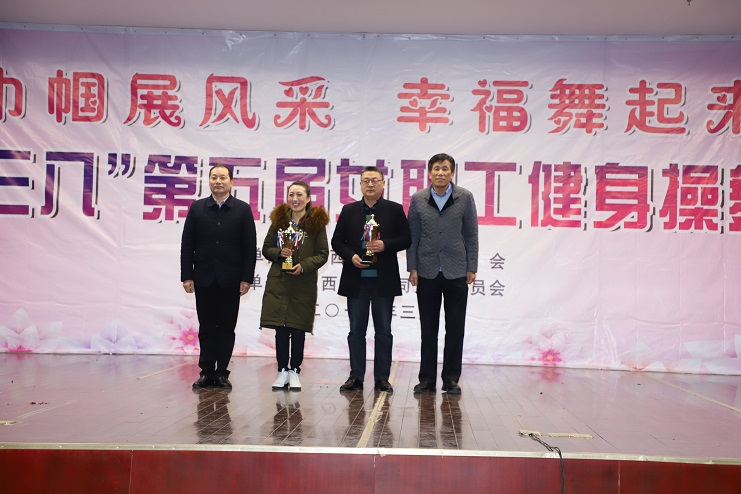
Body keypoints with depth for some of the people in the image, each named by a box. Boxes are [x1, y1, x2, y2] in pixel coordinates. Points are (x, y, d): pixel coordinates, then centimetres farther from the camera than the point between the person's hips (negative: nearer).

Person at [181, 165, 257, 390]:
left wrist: (247, 278, -6)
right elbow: (187, 244, 5)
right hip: (204, 279, 1)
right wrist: (187, 276, -2)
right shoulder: (197, 208, 7)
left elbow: (250, 247, 0)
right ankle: (207, 372, 13)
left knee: (226, 328, 5)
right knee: (206, 327, 6)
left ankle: (222, 372, 12)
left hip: (231, 280, -1)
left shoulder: (243, 209, 3)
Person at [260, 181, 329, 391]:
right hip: (278, 282, 2)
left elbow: (323, 254, -1)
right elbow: (266, 249, 9)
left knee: (298, 330, 4)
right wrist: (279, 253, -12)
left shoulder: (317, 222, 0)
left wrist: (304, 266, -16)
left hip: (304, 284, -2)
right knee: (281, 329, 3)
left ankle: (295, 371, 15)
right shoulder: (279, 219, 7)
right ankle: (282, 371, 14)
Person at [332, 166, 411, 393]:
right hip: (356, 280, 1)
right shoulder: (349, 210, 8)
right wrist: (350, 256, -9)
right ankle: (356, 376, 13)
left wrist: (385, 246, -14)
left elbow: (406, 239, 2)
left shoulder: (395, 210, 4)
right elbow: (337, 241, 8)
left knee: (383, 331, 4)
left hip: (383, 280, -1)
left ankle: (382, 378, 12)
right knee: (356, 330, 6)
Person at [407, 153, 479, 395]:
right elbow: (412, 236, 5)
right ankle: (427, 379, 16)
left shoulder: (465, 198, 0)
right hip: (427, 273, 1)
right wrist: (412, 268, 0)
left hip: (456, 272, -1)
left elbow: (472, 234, 2)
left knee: (455, 329, 3)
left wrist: (472, 268, -2)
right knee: (428, 329, 7)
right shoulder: (418, 199, 2)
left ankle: (451, 379, 14)